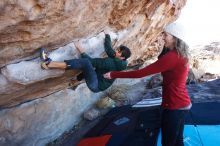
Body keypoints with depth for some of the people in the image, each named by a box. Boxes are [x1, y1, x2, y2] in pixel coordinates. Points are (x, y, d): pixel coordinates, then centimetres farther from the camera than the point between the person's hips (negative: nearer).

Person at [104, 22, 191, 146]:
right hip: (182, 104, 9)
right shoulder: (181, 55, 7)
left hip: (174, 106, -9)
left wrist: (114, 74, -18)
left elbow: (141, 73, -24)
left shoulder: (171, 57, -23)